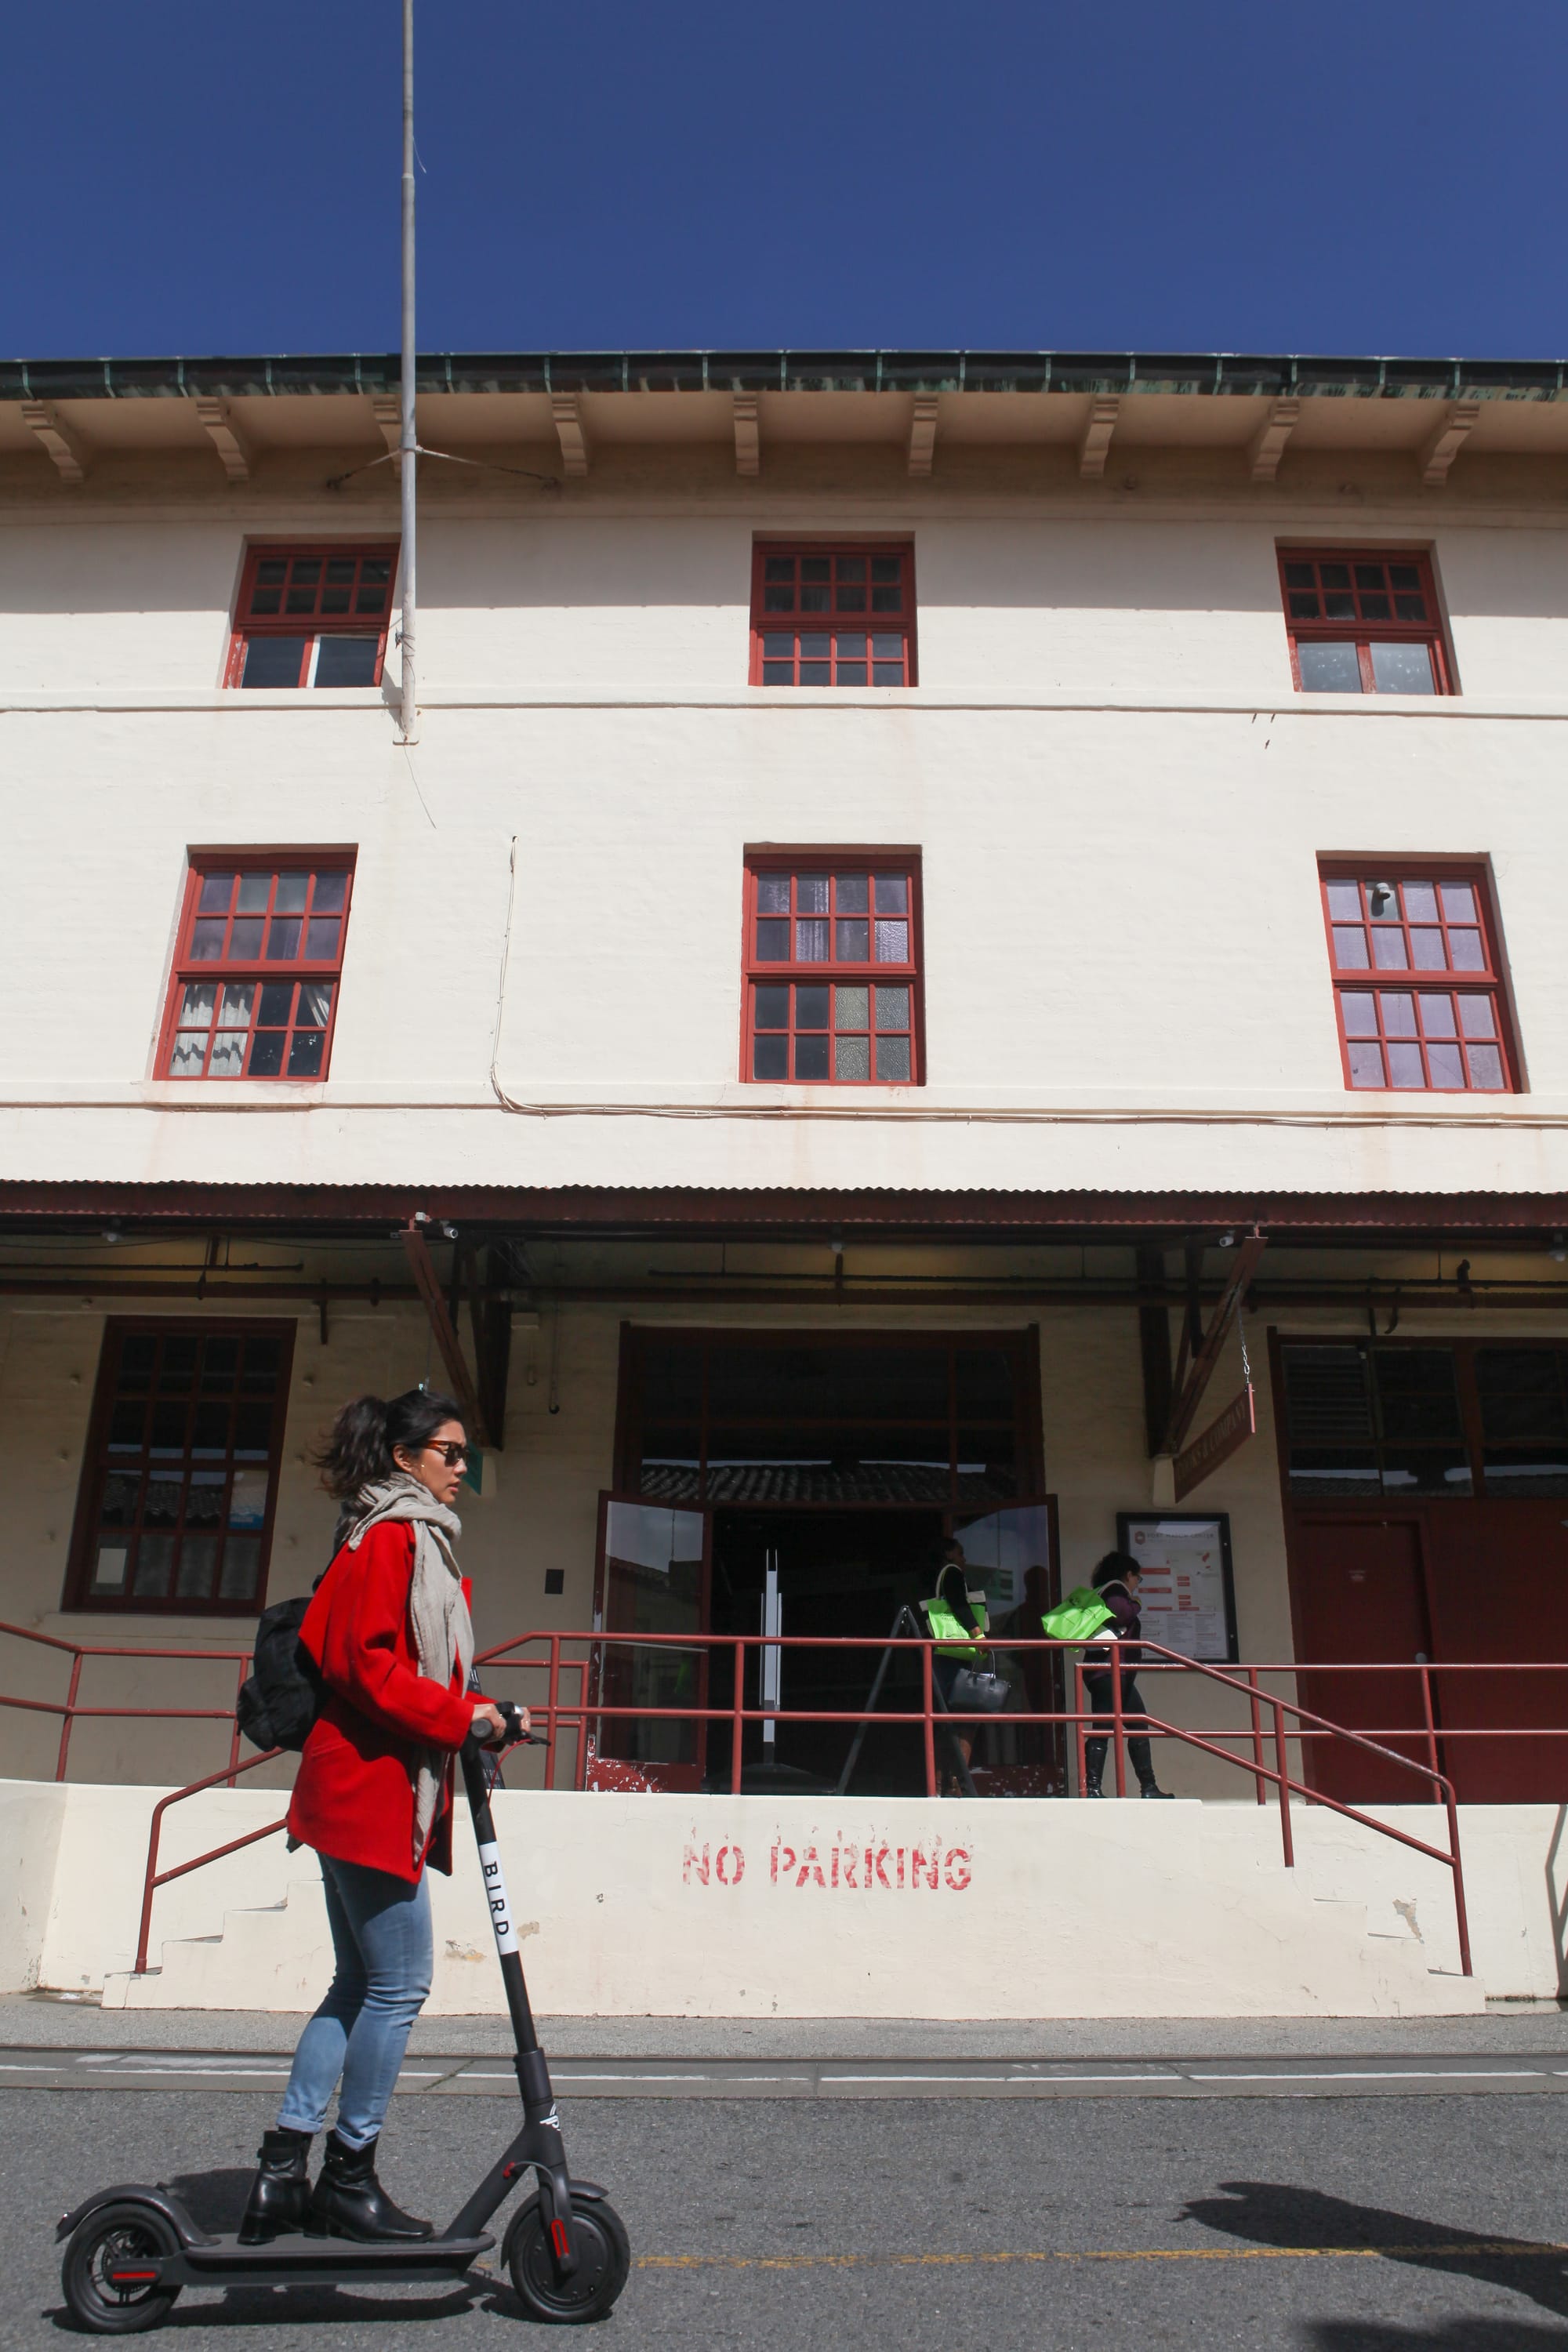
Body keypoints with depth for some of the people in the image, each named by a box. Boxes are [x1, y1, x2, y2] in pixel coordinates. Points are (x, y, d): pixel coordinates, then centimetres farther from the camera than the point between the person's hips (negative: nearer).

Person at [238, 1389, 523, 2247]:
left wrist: (475, 1718, 9)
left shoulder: (421, 1542, 19)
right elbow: (366, 1663, -19)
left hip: (373, 1792, 10)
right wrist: (461, 1715, -16)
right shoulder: (389, 1537, -11)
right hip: (373, 1788, -10)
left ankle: (283, 2166, 19)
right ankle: (348, 2177, 11)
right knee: (400, 1984, -2)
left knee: (361, 1983, 14)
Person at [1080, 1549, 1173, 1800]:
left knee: (1138, 1726, 11)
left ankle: (1149, 1787, 12)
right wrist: (1134, 1604, -4)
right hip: (1109, 1669, -11)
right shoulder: (1115, 1591, -5)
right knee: (1103, 1728, -13)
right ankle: (1092, 1787, -17)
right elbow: (1119, 1613, -23)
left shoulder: (1104, 1592, 24)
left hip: (1118, 1673, 11)